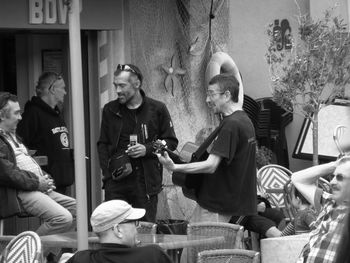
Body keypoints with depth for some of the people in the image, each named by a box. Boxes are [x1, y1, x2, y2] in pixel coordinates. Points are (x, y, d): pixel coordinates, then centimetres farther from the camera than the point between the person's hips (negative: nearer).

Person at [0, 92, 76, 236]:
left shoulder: (13, 137, 25)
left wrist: (45, 178, 10)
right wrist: (37, 182, -14)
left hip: (40, 187, 11)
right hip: (19, 194, -11)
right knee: (63, 218, -25)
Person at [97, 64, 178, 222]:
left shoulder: (157, 109, 3)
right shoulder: (110, 110, 10)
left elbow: (171, 142, 7)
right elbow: (102, 144, 15)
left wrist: (147, 149, -10)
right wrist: (108, 171, 1)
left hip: (147, 181, -2)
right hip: (116, 181, 2)